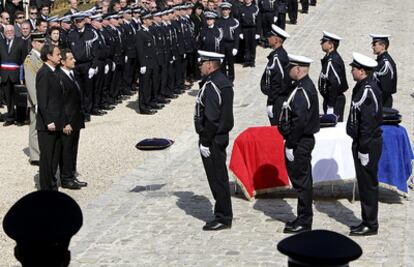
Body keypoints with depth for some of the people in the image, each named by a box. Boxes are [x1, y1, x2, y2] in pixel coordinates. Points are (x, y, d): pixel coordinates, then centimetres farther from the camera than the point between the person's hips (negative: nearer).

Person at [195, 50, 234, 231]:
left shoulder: (211, 86, -20)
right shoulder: (223, 81, 11)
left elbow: (211, 118, -23)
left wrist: (205, 141, -18)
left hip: (212, 140, -10)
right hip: (221, 137, 10)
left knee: (217, 179, -3)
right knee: (219, 178, 16)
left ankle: (223, 218, 4)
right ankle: (223, 215, 24)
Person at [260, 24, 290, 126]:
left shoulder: (277, 57, -19)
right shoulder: (282, 53, 12)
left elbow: (276, 83, -22)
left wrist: (270, 103, -20)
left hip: (277, 101, -10)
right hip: (283, 98, 10)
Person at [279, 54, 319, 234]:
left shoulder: (301, 91, -21)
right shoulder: (307, 86, 11)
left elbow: (299, 121, -26)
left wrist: (290, 145, -20)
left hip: (299, 143, -10)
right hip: (305, 140, 10)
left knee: (301, 182, -2)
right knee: (303, 181, 16)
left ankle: (304, 223, 5)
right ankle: (303, 219, 26)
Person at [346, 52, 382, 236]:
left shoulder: (368, 90, -20)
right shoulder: (363, 87, 12)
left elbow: (368, 123, -22)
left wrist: (363, 149, -21)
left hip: (368, 144, -10)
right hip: (363, 143, 10)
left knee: (368, 184, -2)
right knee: (365, 184, 16)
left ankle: (370, 225, 6)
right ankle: (368, 221, 25)